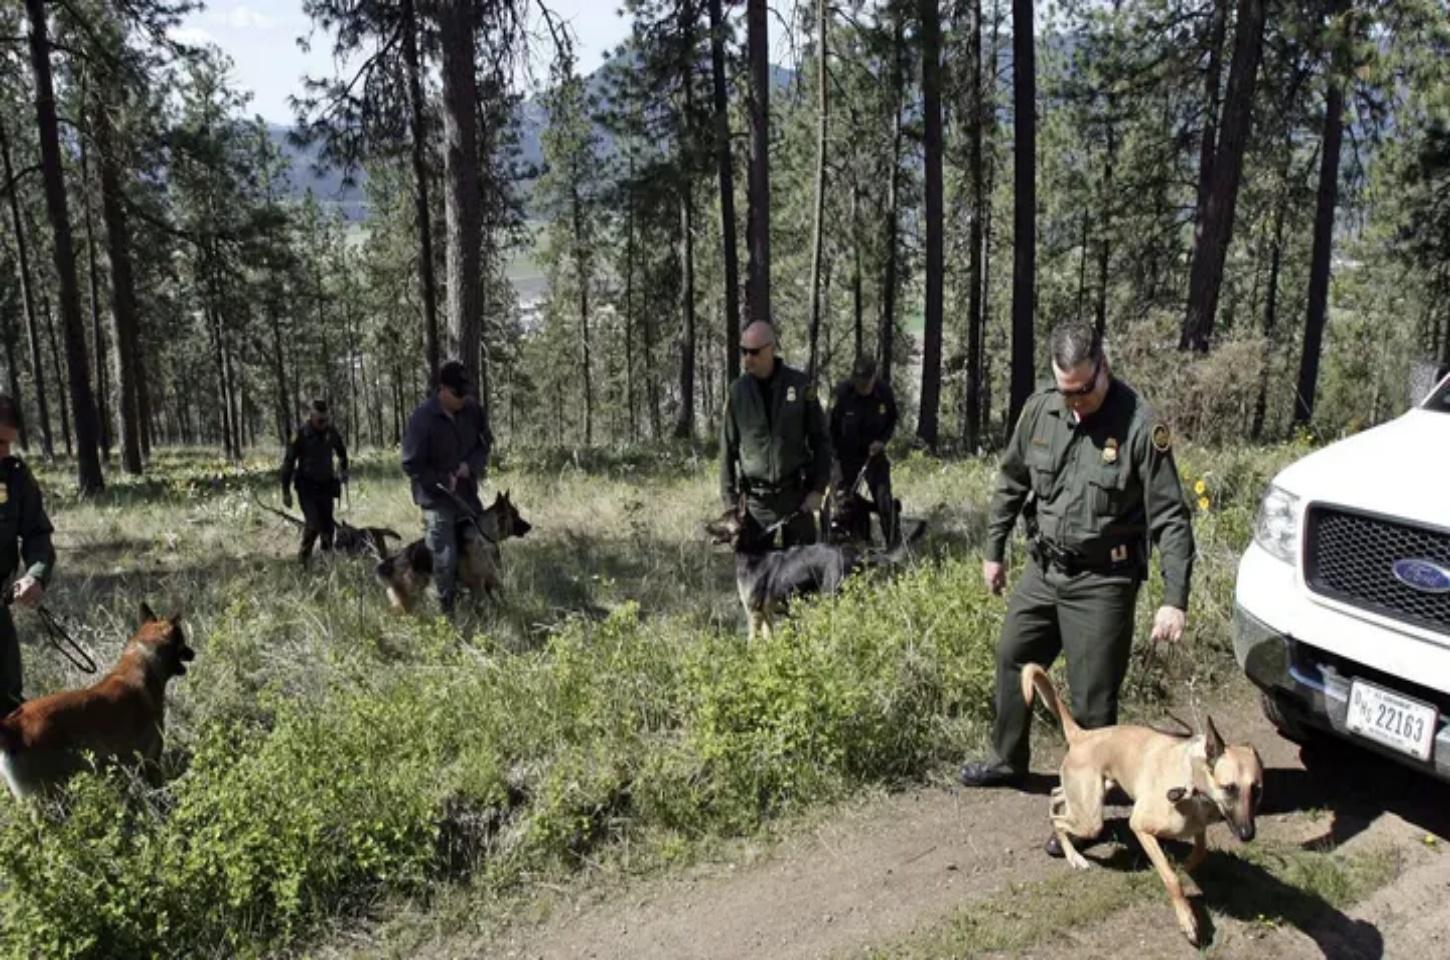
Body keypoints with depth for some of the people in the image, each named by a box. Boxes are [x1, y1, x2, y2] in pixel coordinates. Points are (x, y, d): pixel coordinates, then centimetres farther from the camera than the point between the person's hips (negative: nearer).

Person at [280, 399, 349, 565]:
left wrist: (343, 470, 15)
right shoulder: (301, 434, -13)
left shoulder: (331, 433, 0)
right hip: (307, 487, -4)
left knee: (328, 524, 9)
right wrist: (285, 491, -11)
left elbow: (341, 452, 23)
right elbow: (288, 462, -10)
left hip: (326, 485, 4)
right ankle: (302, 559, -2)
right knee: (313, 524, -15)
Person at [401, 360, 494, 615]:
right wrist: (444, 481, -18)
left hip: (467, 494, 6)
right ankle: (448, 611, 11)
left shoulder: (473, 409, -5)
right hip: (437, 499, -5)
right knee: (446, 560, -6)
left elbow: (485, 442, 9)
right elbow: (411, 465, -15)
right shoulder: (421, 419, -20)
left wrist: (471, 464, -10)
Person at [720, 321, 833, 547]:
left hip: (796, 494, -1)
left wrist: (818, 489, -4)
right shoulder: (738, 391, 0)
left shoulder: (800, 385, -3)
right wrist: (730, 500, 2)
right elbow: (728, 448, 5)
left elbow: (820, 439, 2)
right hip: (755, 499, 1)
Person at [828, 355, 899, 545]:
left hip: (874, 453, 1)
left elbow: (892, 421, 7)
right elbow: (831, 428, -11)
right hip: (847, 456, -1)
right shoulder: (843, 392, -19)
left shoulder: (885, 392, -12)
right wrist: (834, 462, -15)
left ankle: (893, 545, 3)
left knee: (884, 500, -5)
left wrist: (882, 441, -12)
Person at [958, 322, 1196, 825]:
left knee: (1092, 699, 1)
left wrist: (1174, 599, -23)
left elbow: (1170, 518, -17)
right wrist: (994, 550, 13)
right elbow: (1011, 483, 11)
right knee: (1012, 661, 20)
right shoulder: (1039, 409, -3)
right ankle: (1007, 760, 43)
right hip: (1042, 571, 6)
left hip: (1101, 583, -6)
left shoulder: (1140, 425, -18)